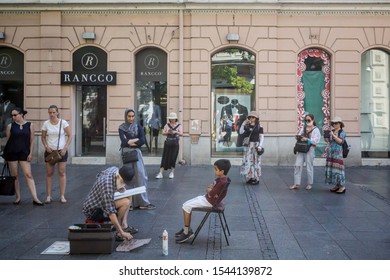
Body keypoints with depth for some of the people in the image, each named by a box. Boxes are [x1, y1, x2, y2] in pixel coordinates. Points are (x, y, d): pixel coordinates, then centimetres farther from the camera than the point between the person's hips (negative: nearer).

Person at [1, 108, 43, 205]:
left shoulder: (30, 125, 3)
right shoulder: (10, 126, 4)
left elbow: (32, 141, 4)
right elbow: (7, 140, 8)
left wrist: (30, 153, -3)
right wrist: (5, 154, 7)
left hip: (24, 153, -1)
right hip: (12, 152, 1)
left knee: (28, 175, -7)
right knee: (14, 176, 5)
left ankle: (35, 198, -9)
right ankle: (18, 197, 16)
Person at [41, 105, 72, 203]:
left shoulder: (63, 122, -6)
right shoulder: (46, 123, 0)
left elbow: (70, 135, -4)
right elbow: (43, 137, 9)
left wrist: (65, 148, -12)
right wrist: (46, 146, -8)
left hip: (61, 150, -2)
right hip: (50, 150, 2)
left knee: (62, 172, -1)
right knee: (49, 173, 4)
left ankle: (62, 196, 4)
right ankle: (48, 196, 10)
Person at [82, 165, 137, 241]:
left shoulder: (115, 169, -9)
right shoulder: (107, 187, -35)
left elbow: (99, 175, 15)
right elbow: (111, 213, -35)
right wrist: (122, 233, -32)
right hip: (93, 211, -10)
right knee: (126, 202, -27)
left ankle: (124, 225, 5)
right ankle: (118, 233, -11)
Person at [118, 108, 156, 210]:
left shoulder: (138, 126, 9)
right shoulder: (121, 128, 4)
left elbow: (143, 141, -3)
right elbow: (124, 141, -10)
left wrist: (130, 142, -7)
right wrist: (136, 139, -6)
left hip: (137, 153, 2)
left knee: (140, 176, -4)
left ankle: (143, 202, -2)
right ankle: (131, 202, 4)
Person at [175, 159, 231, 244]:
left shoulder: (222, 182, -25)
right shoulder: (220, 179, 8)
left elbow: (211, 194, -22)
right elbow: (208, 188, 13)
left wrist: (209, 190, -2)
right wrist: (210, 190, -8)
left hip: (209, 202, -11)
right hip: (206, 198, 11)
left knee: (187, 207, -14)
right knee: (186, 205, 9)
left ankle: (187, 233, -5)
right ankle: (187, 229, 16)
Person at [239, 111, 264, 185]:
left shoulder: (259, 127, -1)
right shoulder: (247, 126, 9)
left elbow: (261, 137, -2)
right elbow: (241, 132, 0)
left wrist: (260, 146, -11)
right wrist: (243, 124, -8)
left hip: (256, 145, -4)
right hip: (248, 145, 4)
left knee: (256, 161, -2)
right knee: (248, 161, 2)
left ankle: (256, 179, 4)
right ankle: (249, 177, 12)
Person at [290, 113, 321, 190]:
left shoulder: (316, 129, -1)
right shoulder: (303, 127, 14)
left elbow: (316, 140, -12)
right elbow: (298, 135, 11)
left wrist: (307, 139, -22)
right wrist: (298, 137, -13)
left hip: (310, 149, -5)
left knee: (309, 167, 2)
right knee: (297, 166, -2)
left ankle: (310, 184, 17)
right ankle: (297, 184, 3)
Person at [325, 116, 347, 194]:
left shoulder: (342, 132, -2)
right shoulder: (332, 131, 16)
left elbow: (340, 141, -14)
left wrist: (333, 135, -18)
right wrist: (327, 147, 8)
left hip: (337, 152, -7)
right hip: (330, 152, 7)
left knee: (337, 168, -10)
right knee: (331, 168, 6)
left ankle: (342, 187, -5)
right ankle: (337, 185, 14)